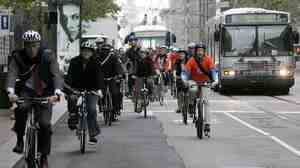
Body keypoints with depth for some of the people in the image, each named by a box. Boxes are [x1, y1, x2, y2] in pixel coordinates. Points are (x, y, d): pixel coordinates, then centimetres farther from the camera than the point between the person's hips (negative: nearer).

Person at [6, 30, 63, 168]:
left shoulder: (48, 56, -15)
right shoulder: (18, 56, -11)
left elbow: (56, 75, -25)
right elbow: (12, 74, -23)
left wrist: (57, 93, -43)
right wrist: (10, 92, -43)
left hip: (45, 93, -1)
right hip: (27, 91, 1)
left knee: (45, 124, -14)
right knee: (21, 108, -32)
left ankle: (44, 157, 2)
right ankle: (19, 140, -13)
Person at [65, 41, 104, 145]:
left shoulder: (95, 63, -4)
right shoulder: (74, 62, -2)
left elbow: (99, 76, -16)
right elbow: (70, 75, -12)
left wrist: (99, 89, -33)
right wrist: (67, 86, -29)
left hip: (91, 90, -1)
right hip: (77, 88, 1)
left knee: (91, 109, -17)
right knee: (72, 98, -31)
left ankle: (93, 135, -8)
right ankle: (73, 119, -13)